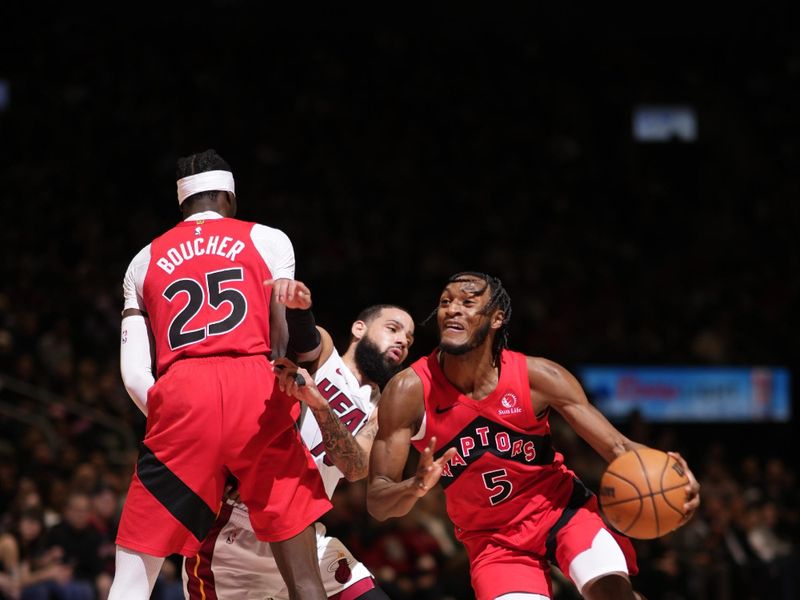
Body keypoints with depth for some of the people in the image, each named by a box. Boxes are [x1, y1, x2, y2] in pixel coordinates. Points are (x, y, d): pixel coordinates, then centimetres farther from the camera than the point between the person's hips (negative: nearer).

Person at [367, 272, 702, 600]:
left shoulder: (536, 377, -17)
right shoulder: (409, 391, -18)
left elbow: (617, 447, -16)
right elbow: (377, 503, -17)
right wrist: (415, 488, -42)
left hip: (562, 508, 0)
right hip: (491, 538, 0)